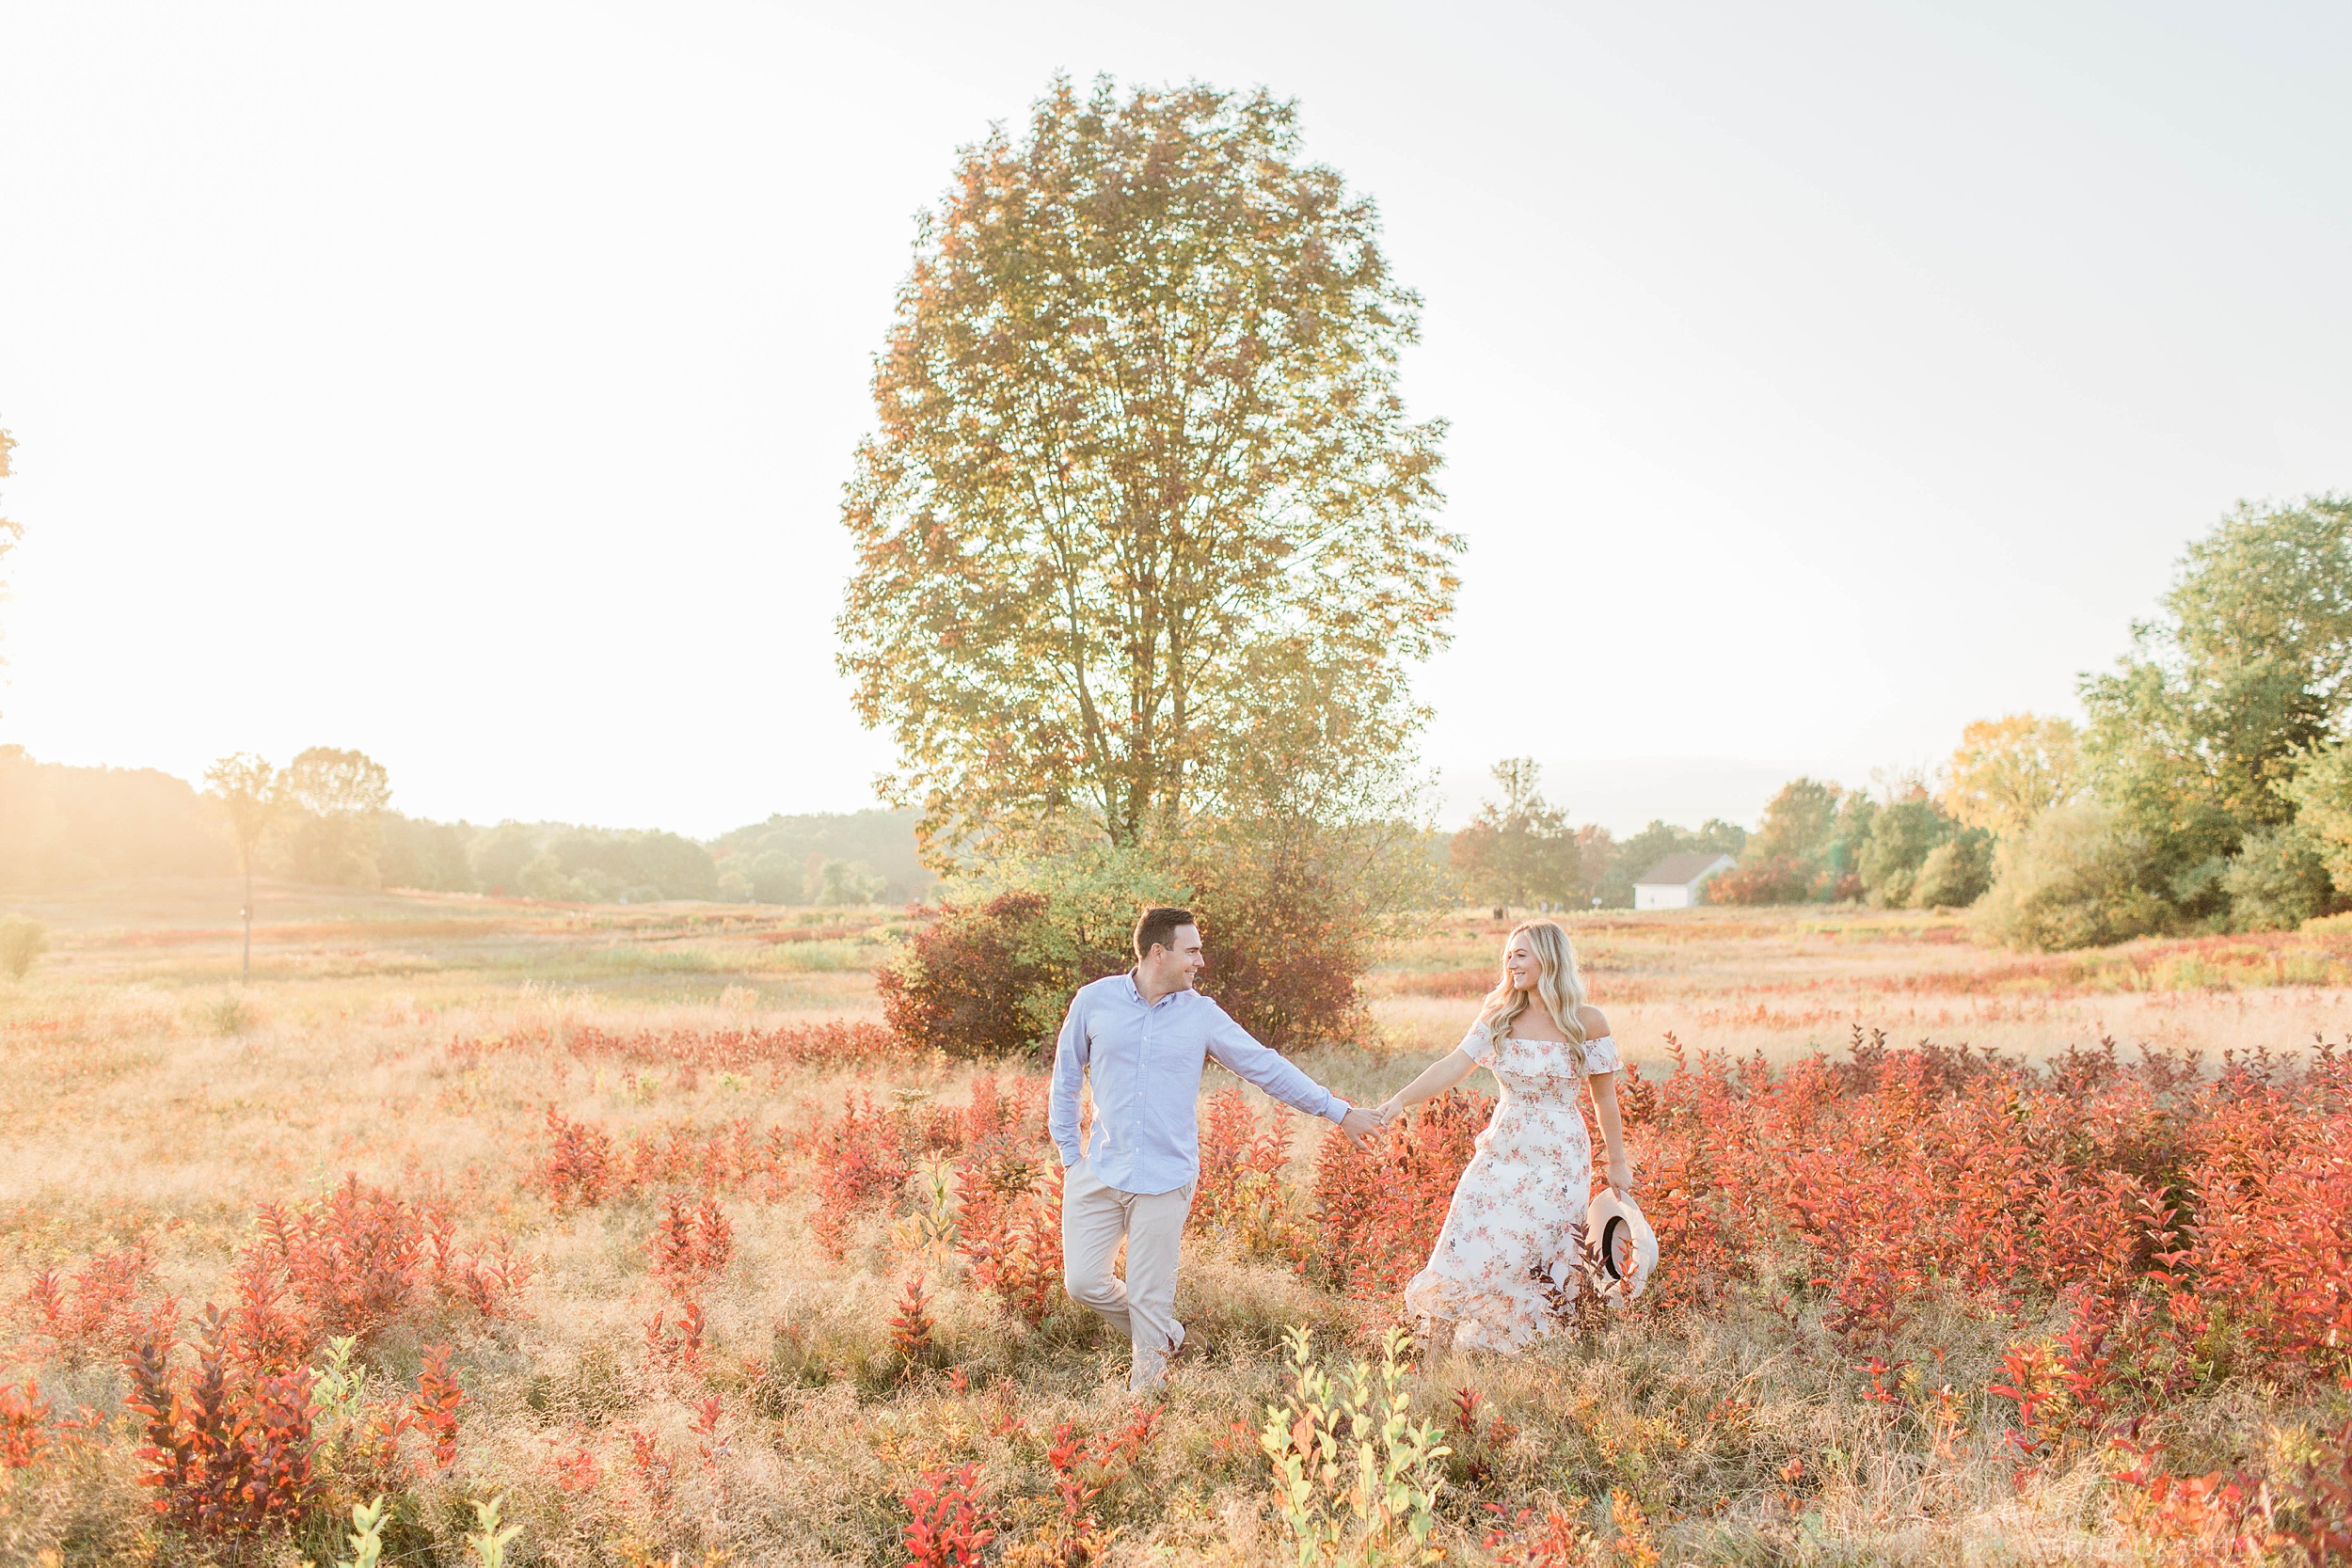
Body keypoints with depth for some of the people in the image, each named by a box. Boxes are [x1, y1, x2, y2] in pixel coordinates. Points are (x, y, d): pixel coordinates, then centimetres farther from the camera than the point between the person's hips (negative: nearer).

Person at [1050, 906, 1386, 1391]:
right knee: (1084, 1282, 1)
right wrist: (1069, 1152, 8)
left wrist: (1339, 1111, 6)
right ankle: (1165, 1335, 28)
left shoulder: (1202, 1014, 1)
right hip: (1100, 1171, 1)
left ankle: (1146, 1387, 22)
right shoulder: (1094, 1000, 0)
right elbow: (1066, 1077, 11)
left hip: (1165, 1180, -1)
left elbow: (1267, 1068, 6)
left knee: (1150, 1300, 1)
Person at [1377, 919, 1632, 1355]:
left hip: (1559, 1161, -3)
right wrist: (1398, 1101, -17)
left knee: (1529, 1264, -4)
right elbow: (1452, 1067, -5)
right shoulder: (1498, 1017, 3)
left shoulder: (1586, 1023, -4)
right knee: (1462, 1252, -5)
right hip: (1501, 1152, 3)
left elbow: (1605, 1095, 3)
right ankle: (1433, 1361, 1)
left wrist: (1618, 1163, 8)